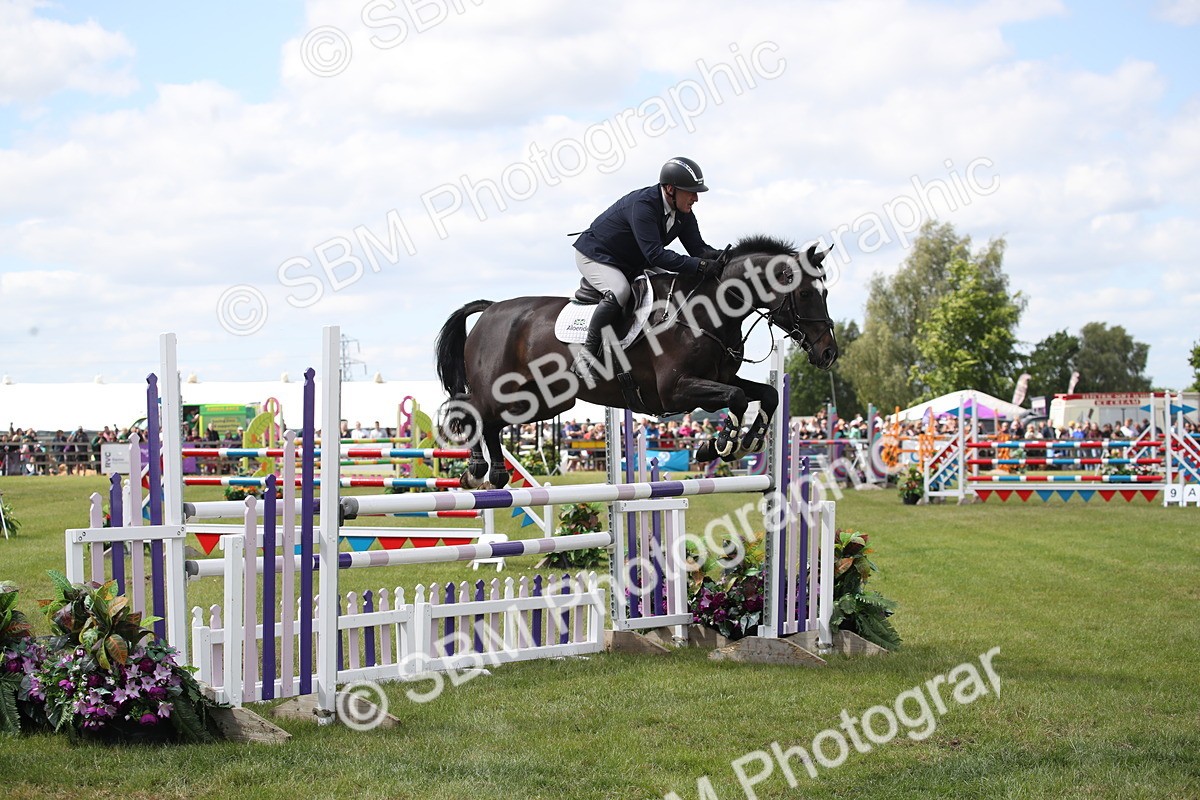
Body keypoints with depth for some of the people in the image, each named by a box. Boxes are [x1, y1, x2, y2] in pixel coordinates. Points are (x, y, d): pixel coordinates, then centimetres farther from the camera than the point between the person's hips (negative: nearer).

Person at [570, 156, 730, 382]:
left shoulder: (683, 213, -7)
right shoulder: (642, 205, -34)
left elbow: (697, 247, -7)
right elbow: (655, 254, -41)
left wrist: (718, 256, -31)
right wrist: (700, 266, -47)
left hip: (633, 265, 9)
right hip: (595, 255, -9)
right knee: (618, 292, -36)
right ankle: (587, 353, -27)